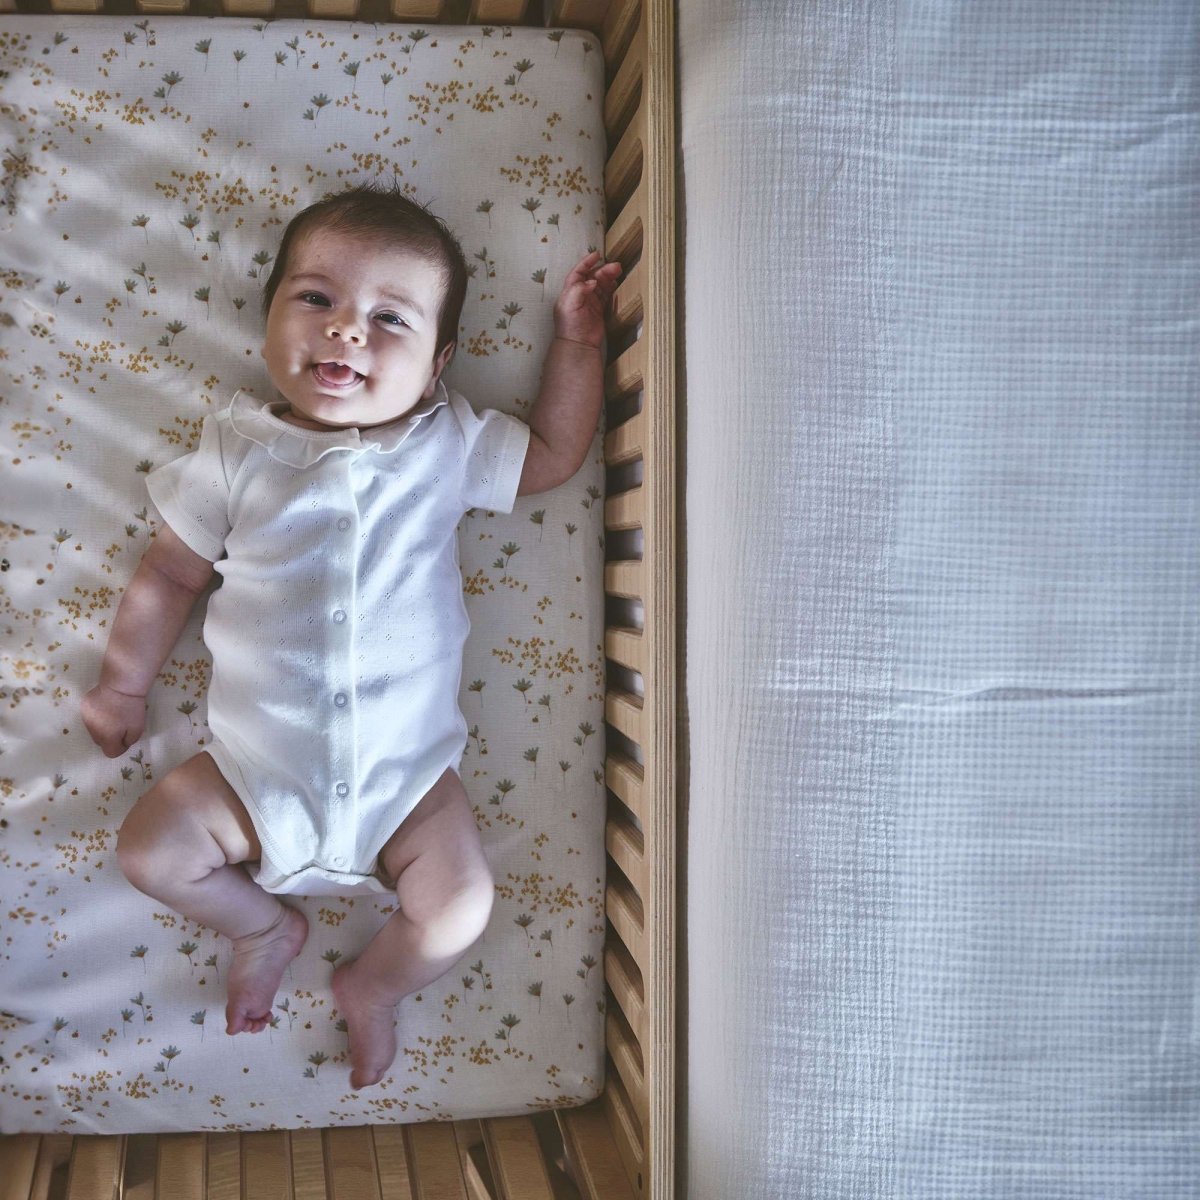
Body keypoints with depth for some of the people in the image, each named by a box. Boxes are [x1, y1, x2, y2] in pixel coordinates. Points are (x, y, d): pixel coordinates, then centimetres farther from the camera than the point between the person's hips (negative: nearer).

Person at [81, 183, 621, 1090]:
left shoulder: (449, 446, -2)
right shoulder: (237, 454, -3)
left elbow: (556, 452, 9)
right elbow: (171, 574, 6)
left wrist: (577, 336, 6)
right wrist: (123, 686, 11)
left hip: (407, 772, 0)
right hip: (260, 770, 1)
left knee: (459, 907, -13)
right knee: (151, 850, -8)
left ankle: (374, 985, 22)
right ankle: (267, 927, 23)